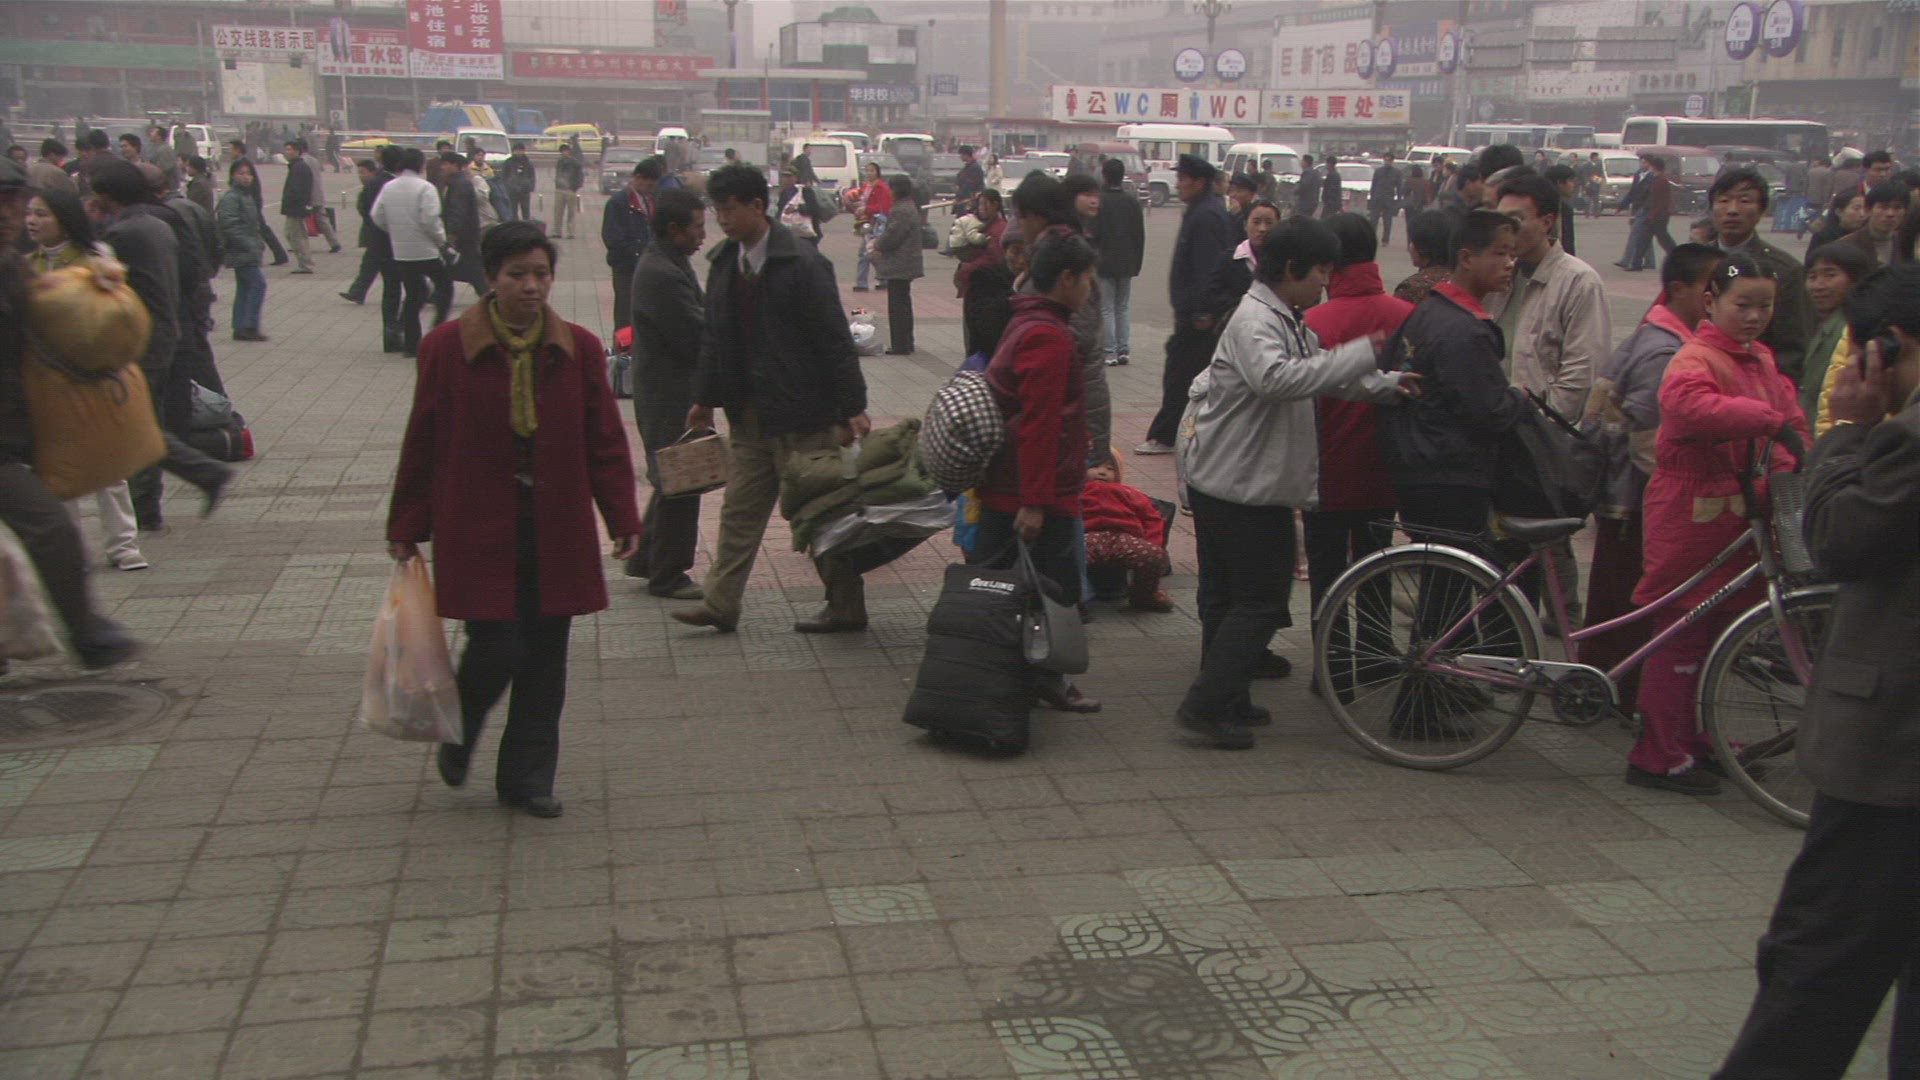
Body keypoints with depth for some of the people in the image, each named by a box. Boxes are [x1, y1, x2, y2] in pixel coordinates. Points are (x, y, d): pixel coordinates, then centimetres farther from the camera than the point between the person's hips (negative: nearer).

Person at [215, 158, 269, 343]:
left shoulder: (246, 195, 17)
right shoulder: (231, 197, -14)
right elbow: (229, 224, -22)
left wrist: (258, 244, 16)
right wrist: (249, 245, -24)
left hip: (245, 252, 10)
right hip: (241, 252, -10)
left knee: (244, 287, 11)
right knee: (258, 283, -12)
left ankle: (240, 328, 15)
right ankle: (249, 327, -10)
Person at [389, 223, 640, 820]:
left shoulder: (579, 350, 3)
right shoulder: (447, 348, -4)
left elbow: (606, 444, 7)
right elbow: (422, 444, 1)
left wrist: (623, 518, 1)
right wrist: (406, 528, 4)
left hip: (556, 534, 3)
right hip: (478, 533, -3)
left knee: (544, 662, 7)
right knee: (496, 651, -6)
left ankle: (526, 777, 22)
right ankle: (457, 736, 27)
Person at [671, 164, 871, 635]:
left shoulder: (802, 264, -15)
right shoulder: (723, 261, 8)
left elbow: (835, 340, -15)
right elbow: (716, 337, 16)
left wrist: (853, 407, -16)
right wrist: (705, 398, 18)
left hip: (802, 412, -7)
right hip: (748, 412, 7)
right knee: (740, 508, 11)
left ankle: (846, 608, 14)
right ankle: (721, 604, 18)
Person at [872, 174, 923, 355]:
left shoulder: (902, 210, -20)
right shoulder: (909, 207, 14)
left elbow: (892, 236, -22)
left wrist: (877, 245, -4)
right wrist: (879, 240, 10)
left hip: (899, 265, -11)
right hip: (906, 265, 11)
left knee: (897, 305, -6)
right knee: (903, 303, 17)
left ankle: (900, 346, -3)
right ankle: (906, 343, 24)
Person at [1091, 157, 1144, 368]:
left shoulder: (1099, 202, -12)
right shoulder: (1132, 202, 3)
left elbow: (1093, 234, -14)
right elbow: (1140, 236, 6)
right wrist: (1137, 263, 13)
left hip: (1104, 263, -5)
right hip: (1126, 264, 5)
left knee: (1106, 309, 0)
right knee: (1124, 307, 12)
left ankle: (1110, 352, -2)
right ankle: (1124, 351, 10)